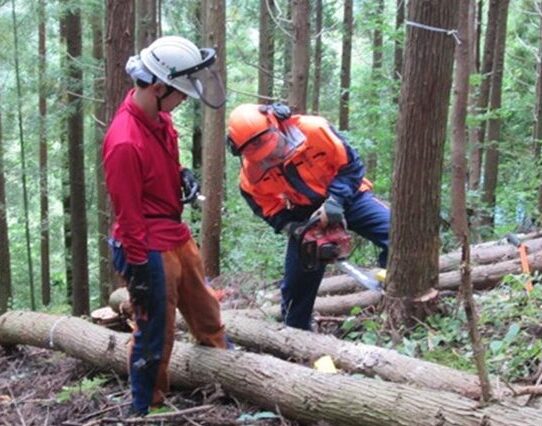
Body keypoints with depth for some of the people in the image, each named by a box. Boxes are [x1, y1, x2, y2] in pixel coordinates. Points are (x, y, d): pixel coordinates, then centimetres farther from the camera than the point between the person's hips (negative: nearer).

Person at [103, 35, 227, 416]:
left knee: (206, 312, 23)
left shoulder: (159, 117, 0)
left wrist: (183, 175, 2)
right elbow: (128, 214, -21)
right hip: (151, 249, -9)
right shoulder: (125, 142, -28)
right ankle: (146, 409, 25)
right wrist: (139, 267, -15)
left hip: (178, 235, 9)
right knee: (155, 333, 6)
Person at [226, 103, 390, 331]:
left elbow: (350, 165, -18)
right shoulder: (251, 174, -19)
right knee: (296, 282, 5)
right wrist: (294, 229, -22)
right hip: (305, 216, 2)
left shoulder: (313, 129, -30)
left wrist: (335, 201, -29)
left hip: (348, 196, -2)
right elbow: (272, 211, -3)